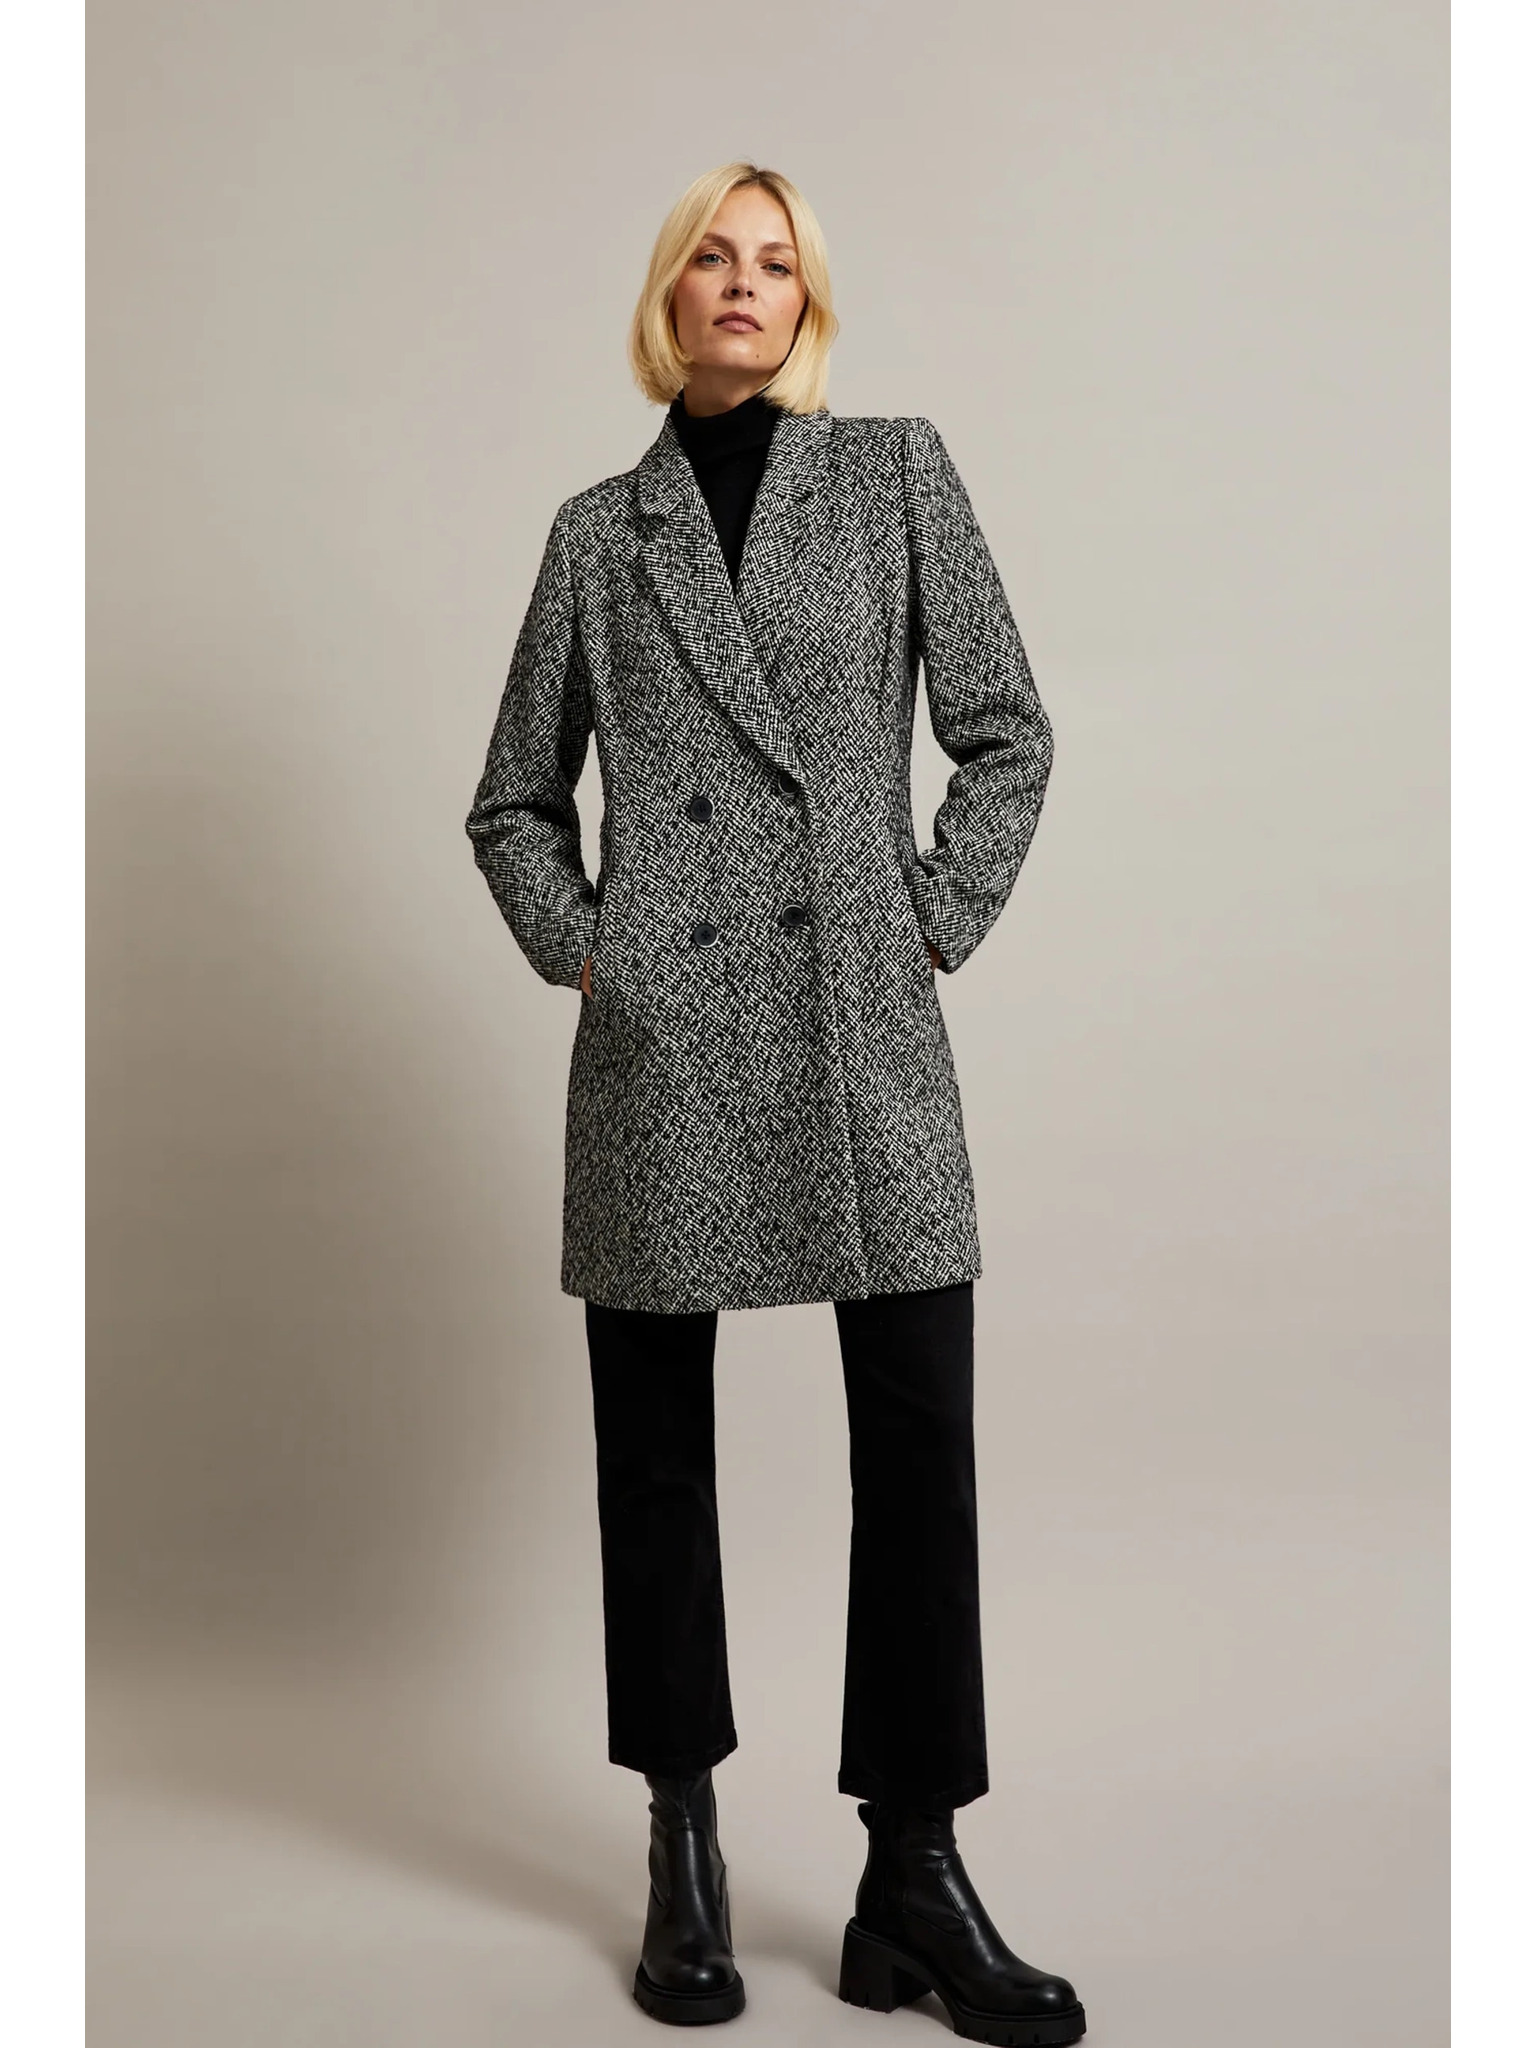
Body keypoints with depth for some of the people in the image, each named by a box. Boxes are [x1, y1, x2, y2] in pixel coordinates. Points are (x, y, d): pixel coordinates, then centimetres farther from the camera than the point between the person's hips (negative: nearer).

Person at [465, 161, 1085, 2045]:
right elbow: (514, 798, 16)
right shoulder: (600, 529, 11)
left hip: (861, 1019, 0)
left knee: (922, 1432, -3)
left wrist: (940, 925, 0)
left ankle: (913, 1880, 9)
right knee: (655, 1448, 6)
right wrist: (573, 950, 3)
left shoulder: (895, 473, 9)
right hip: (662, 1036, 1)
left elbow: (1006, 735, 7)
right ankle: (684, 1852, 22)